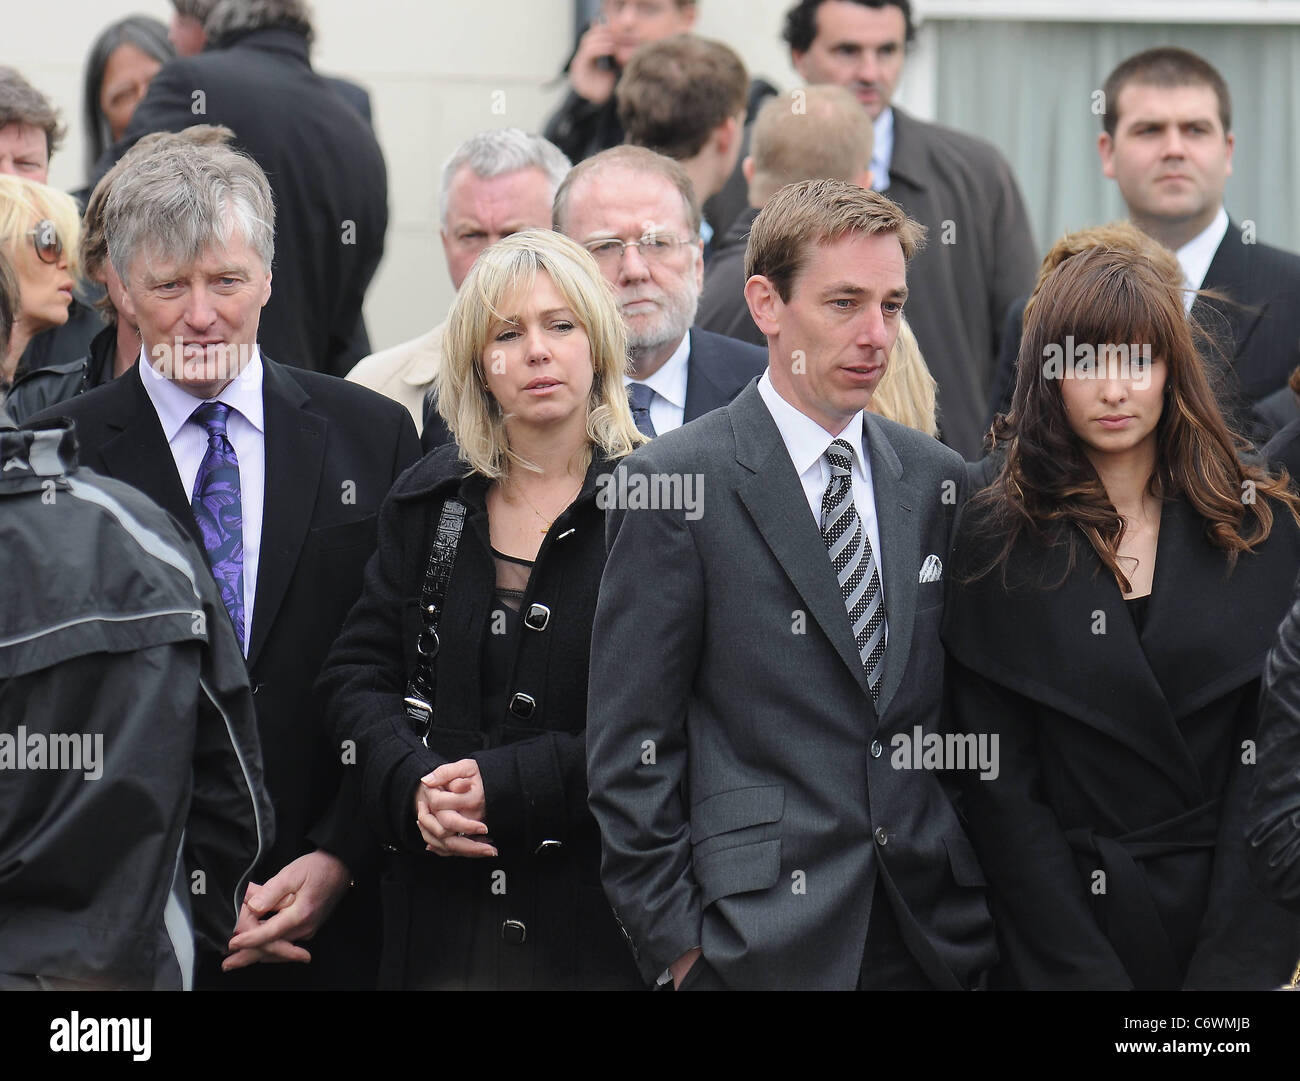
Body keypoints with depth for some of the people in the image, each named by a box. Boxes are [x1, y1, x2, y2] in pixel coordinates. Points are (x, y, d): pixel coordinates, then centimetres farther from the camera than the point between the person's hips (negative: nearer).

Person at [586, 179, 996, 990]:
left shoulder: (938, 480, 11)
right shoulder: (674, 483, -5)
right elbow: (631, 748, -5)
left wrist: (984, 909, 8)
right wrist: (674, 938, -8)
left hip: (938, 932, 4)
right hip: (763, 943, -4)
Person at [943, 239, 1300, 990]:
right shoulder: (999, 541, -2)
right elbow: (1000, 786, -4)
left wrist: (1230, 964, -13)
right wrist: (1088, 973, -13)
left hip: (1239, 923, 1)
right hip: (1069, 920, -1)